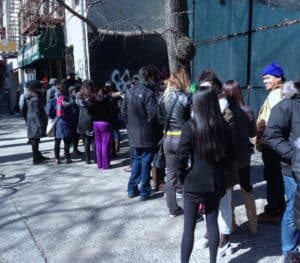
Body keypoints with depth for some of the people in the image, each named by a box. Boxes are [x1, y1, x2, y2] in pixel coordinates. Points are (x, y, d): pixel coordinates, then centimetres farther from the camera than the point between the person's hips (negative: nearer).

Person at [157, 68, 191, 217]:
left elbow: (160, 119, 8)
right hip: (182, 138, -5)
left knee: (170, 175, 11)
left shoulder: (163, 98, 6)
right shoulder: (184, 98, -11)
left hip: (168, 139, 5)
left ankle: (173, 209, 21)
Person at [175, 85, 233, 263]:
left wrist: (184, 178, 1)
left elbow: (180, 158, -14)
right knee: (213, 223, 17)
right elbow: (228, 155, 7)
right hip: (216, 183, 4)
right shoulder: (224, 126, -3)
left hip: (194, 183, -4)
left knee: (189, 227, 8)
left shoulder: (190, 126, -15)